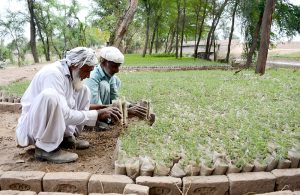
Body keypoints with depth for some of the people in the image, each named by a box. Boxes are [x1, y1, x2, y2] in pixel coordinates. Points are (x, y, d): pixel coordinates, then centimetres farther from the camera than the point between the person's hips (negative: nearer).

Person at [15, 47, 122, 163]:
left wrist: (89, 107, -2)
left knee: (83, 90, 2)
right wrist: (96, 115, -25)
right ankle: (45, 148, -19)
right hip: (31, 126, -9)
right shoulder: (53, 74, -26)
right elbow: (64, 114, -31)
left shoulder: (71, 74, 0)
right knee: (50, 95, -37)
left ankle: (67, 136, 4)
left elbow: (74, 103, 13)